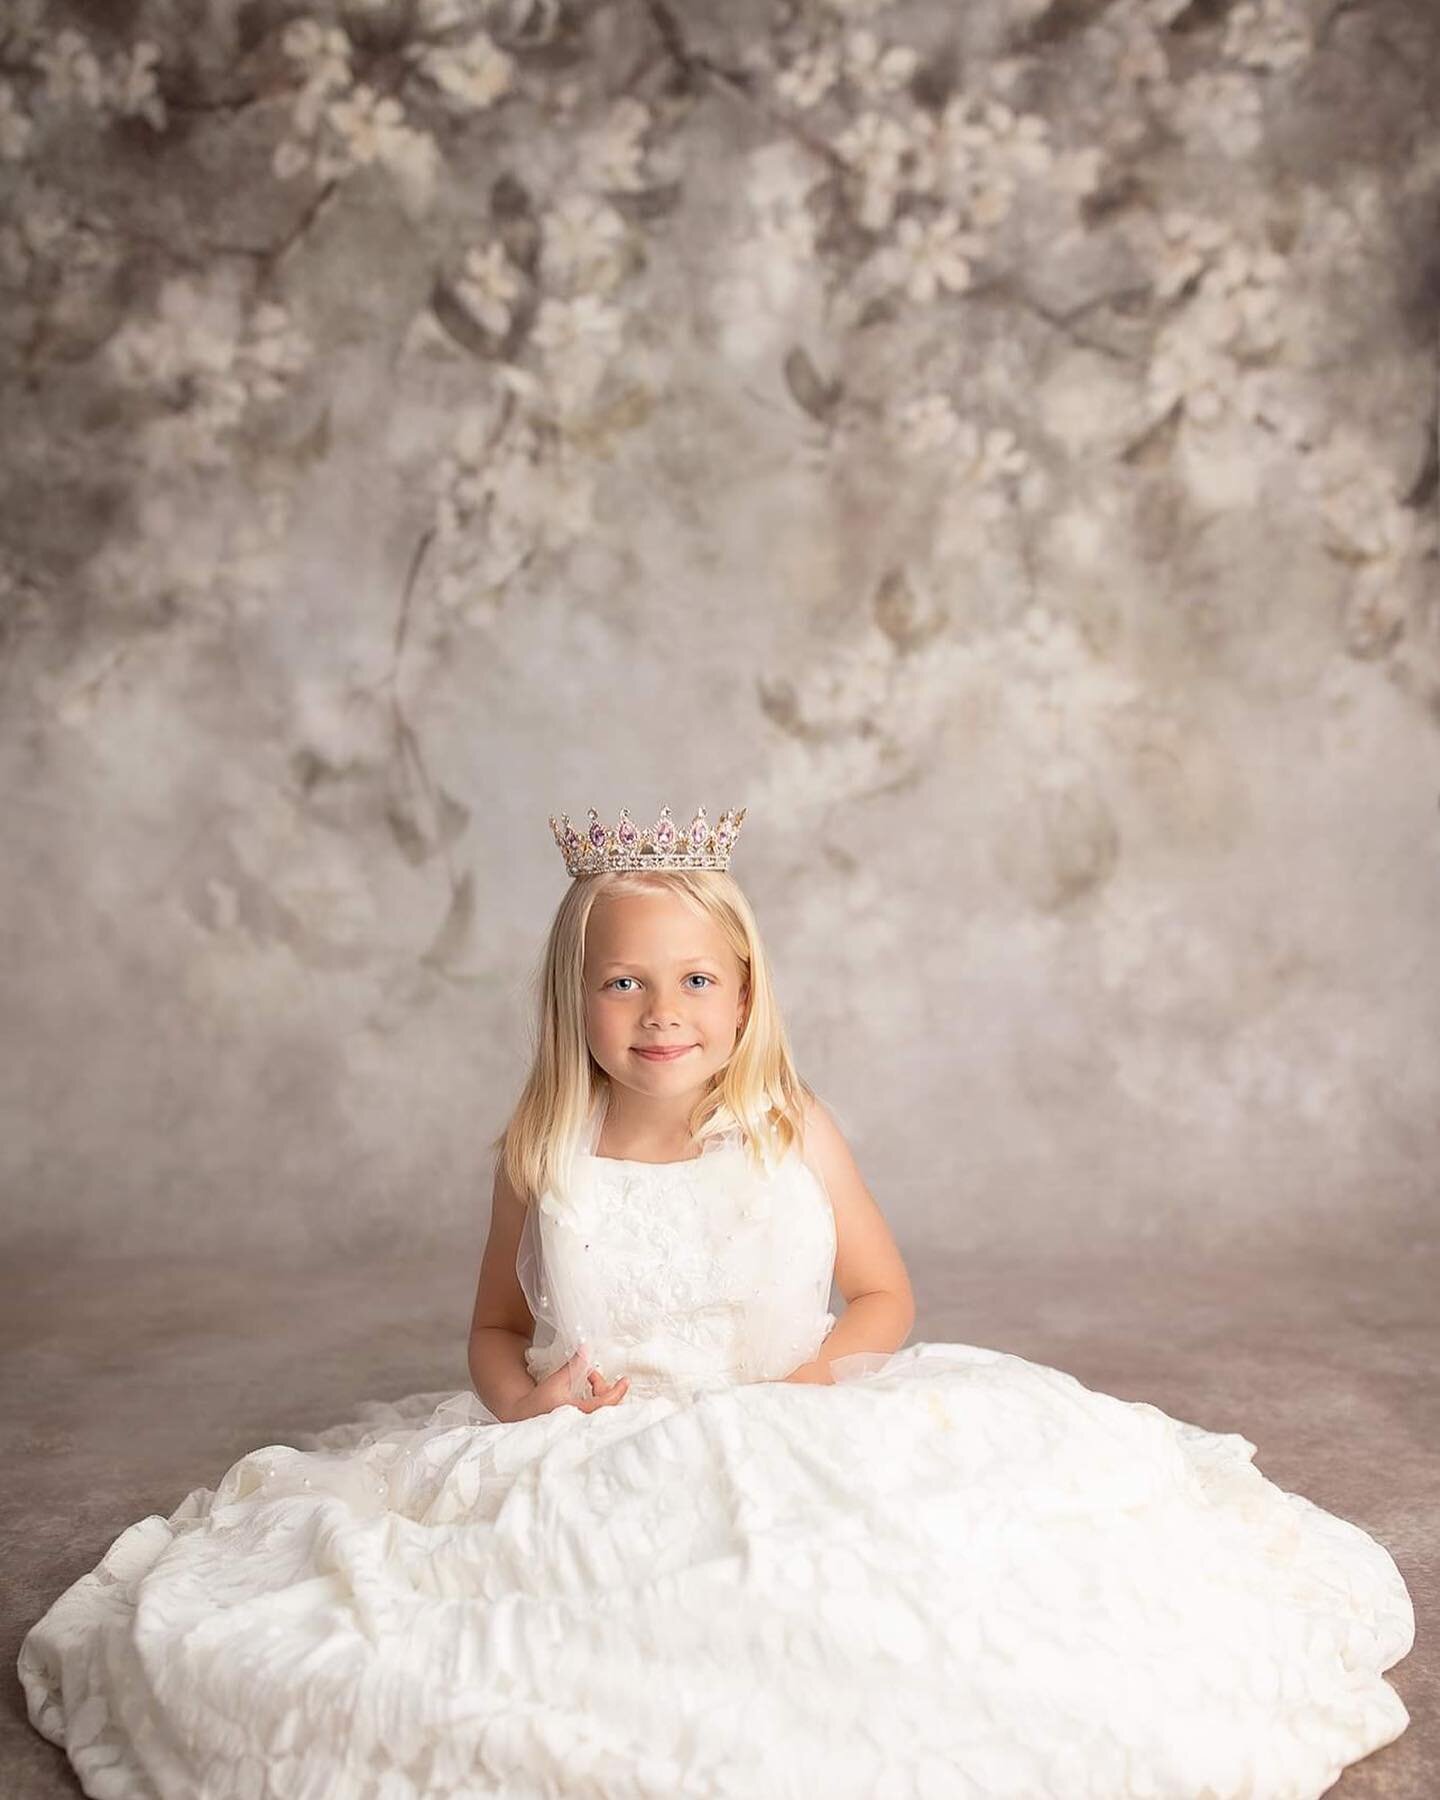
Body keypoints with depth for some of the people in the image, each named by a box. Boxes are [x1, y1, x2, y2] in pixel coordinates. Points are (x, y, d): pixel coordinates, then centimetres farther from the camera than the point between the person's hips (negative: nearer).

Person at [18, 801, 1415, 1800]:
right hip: (590, 1473, 1)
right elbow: (495, 1330, 10)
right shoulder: (542, 1163, -3)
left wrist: (811, 1381, -14)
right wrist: (528, 1395, -12)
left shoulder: (795, 1138, -5)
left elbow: (885, 1296, 4)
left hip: (790, 1456, 0)